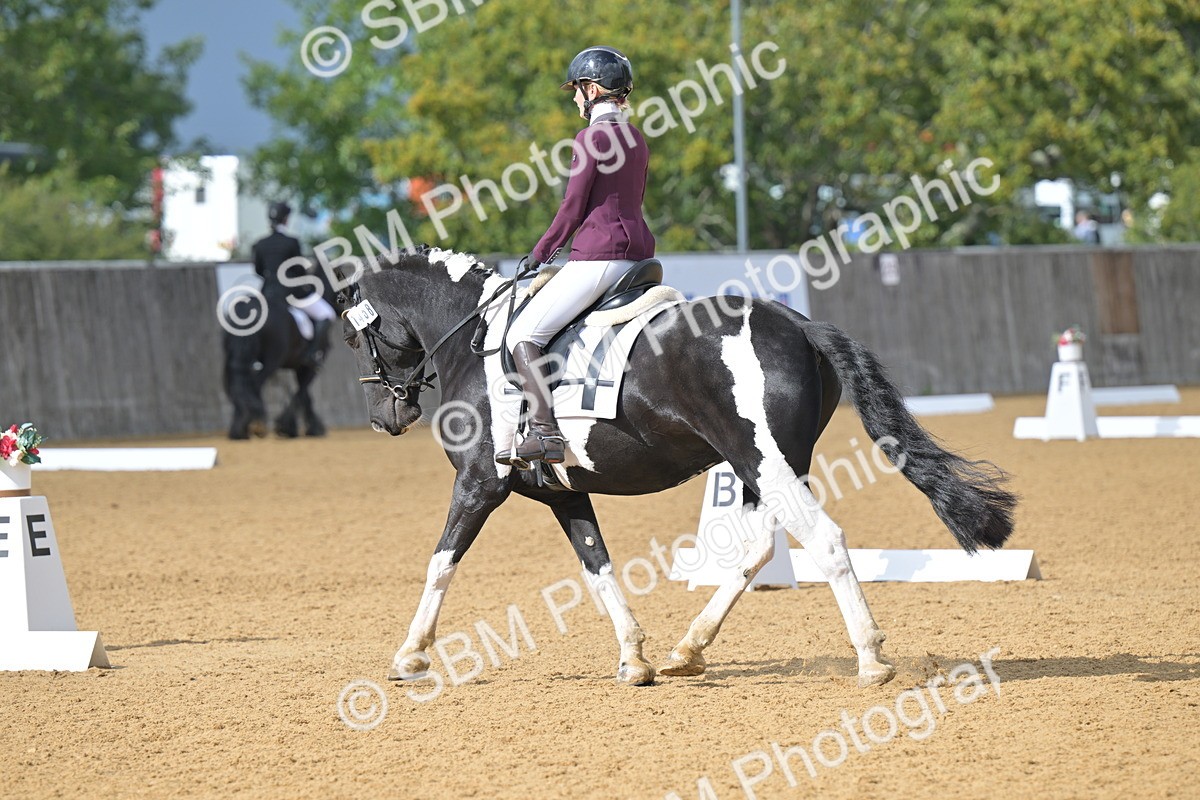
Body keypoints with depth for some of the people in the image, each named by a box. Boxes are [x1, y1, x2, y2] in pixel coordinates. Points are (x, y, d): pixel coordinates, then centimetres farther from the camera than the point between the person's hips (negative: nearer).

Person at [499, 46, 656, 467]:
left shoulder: (592, 136, -11)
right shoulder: (635, 139, 16)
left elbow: (573, 208, -11)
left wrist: (541, 253, 3)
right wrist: (559, 246, 22)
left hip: (598, 255, -10)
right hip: (638, 249, 10)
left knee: (523, 336, -9)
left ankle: (546, 434, -22)